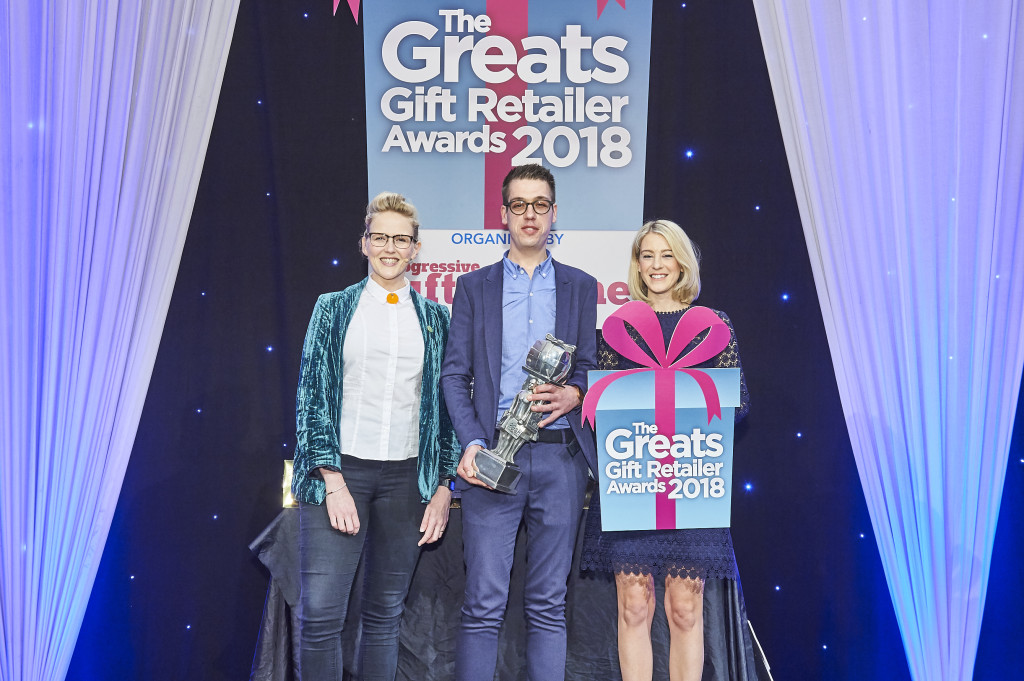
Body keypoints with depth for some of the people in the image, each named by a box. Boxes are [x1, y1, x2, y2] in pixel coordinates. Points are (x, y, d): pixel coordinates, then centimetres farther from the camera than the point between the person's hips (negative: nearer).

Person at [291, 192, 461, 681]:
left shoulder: (435, 319, 12)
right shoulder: (333, 309, 7)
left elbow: (448, 405, 11)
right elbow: (310, 395, 1)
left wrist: (443, 485, 3)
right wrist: (332, 480, -9)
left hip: (407, 476, 2)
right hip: (340, 469, -2)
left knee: (385, 613, 8)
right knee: (321, 613, -8)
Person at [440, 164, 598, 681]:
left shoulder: (581, 287, 14)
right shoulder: (474, 287, 11)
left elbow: (591, 365, 12)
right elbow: (454, 374, 5)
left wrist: (574, 393, -12)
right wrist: (472, 443, -10)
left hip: (560, 457, 1)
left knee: (549, 604, 6)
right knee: (483, 604, -3)